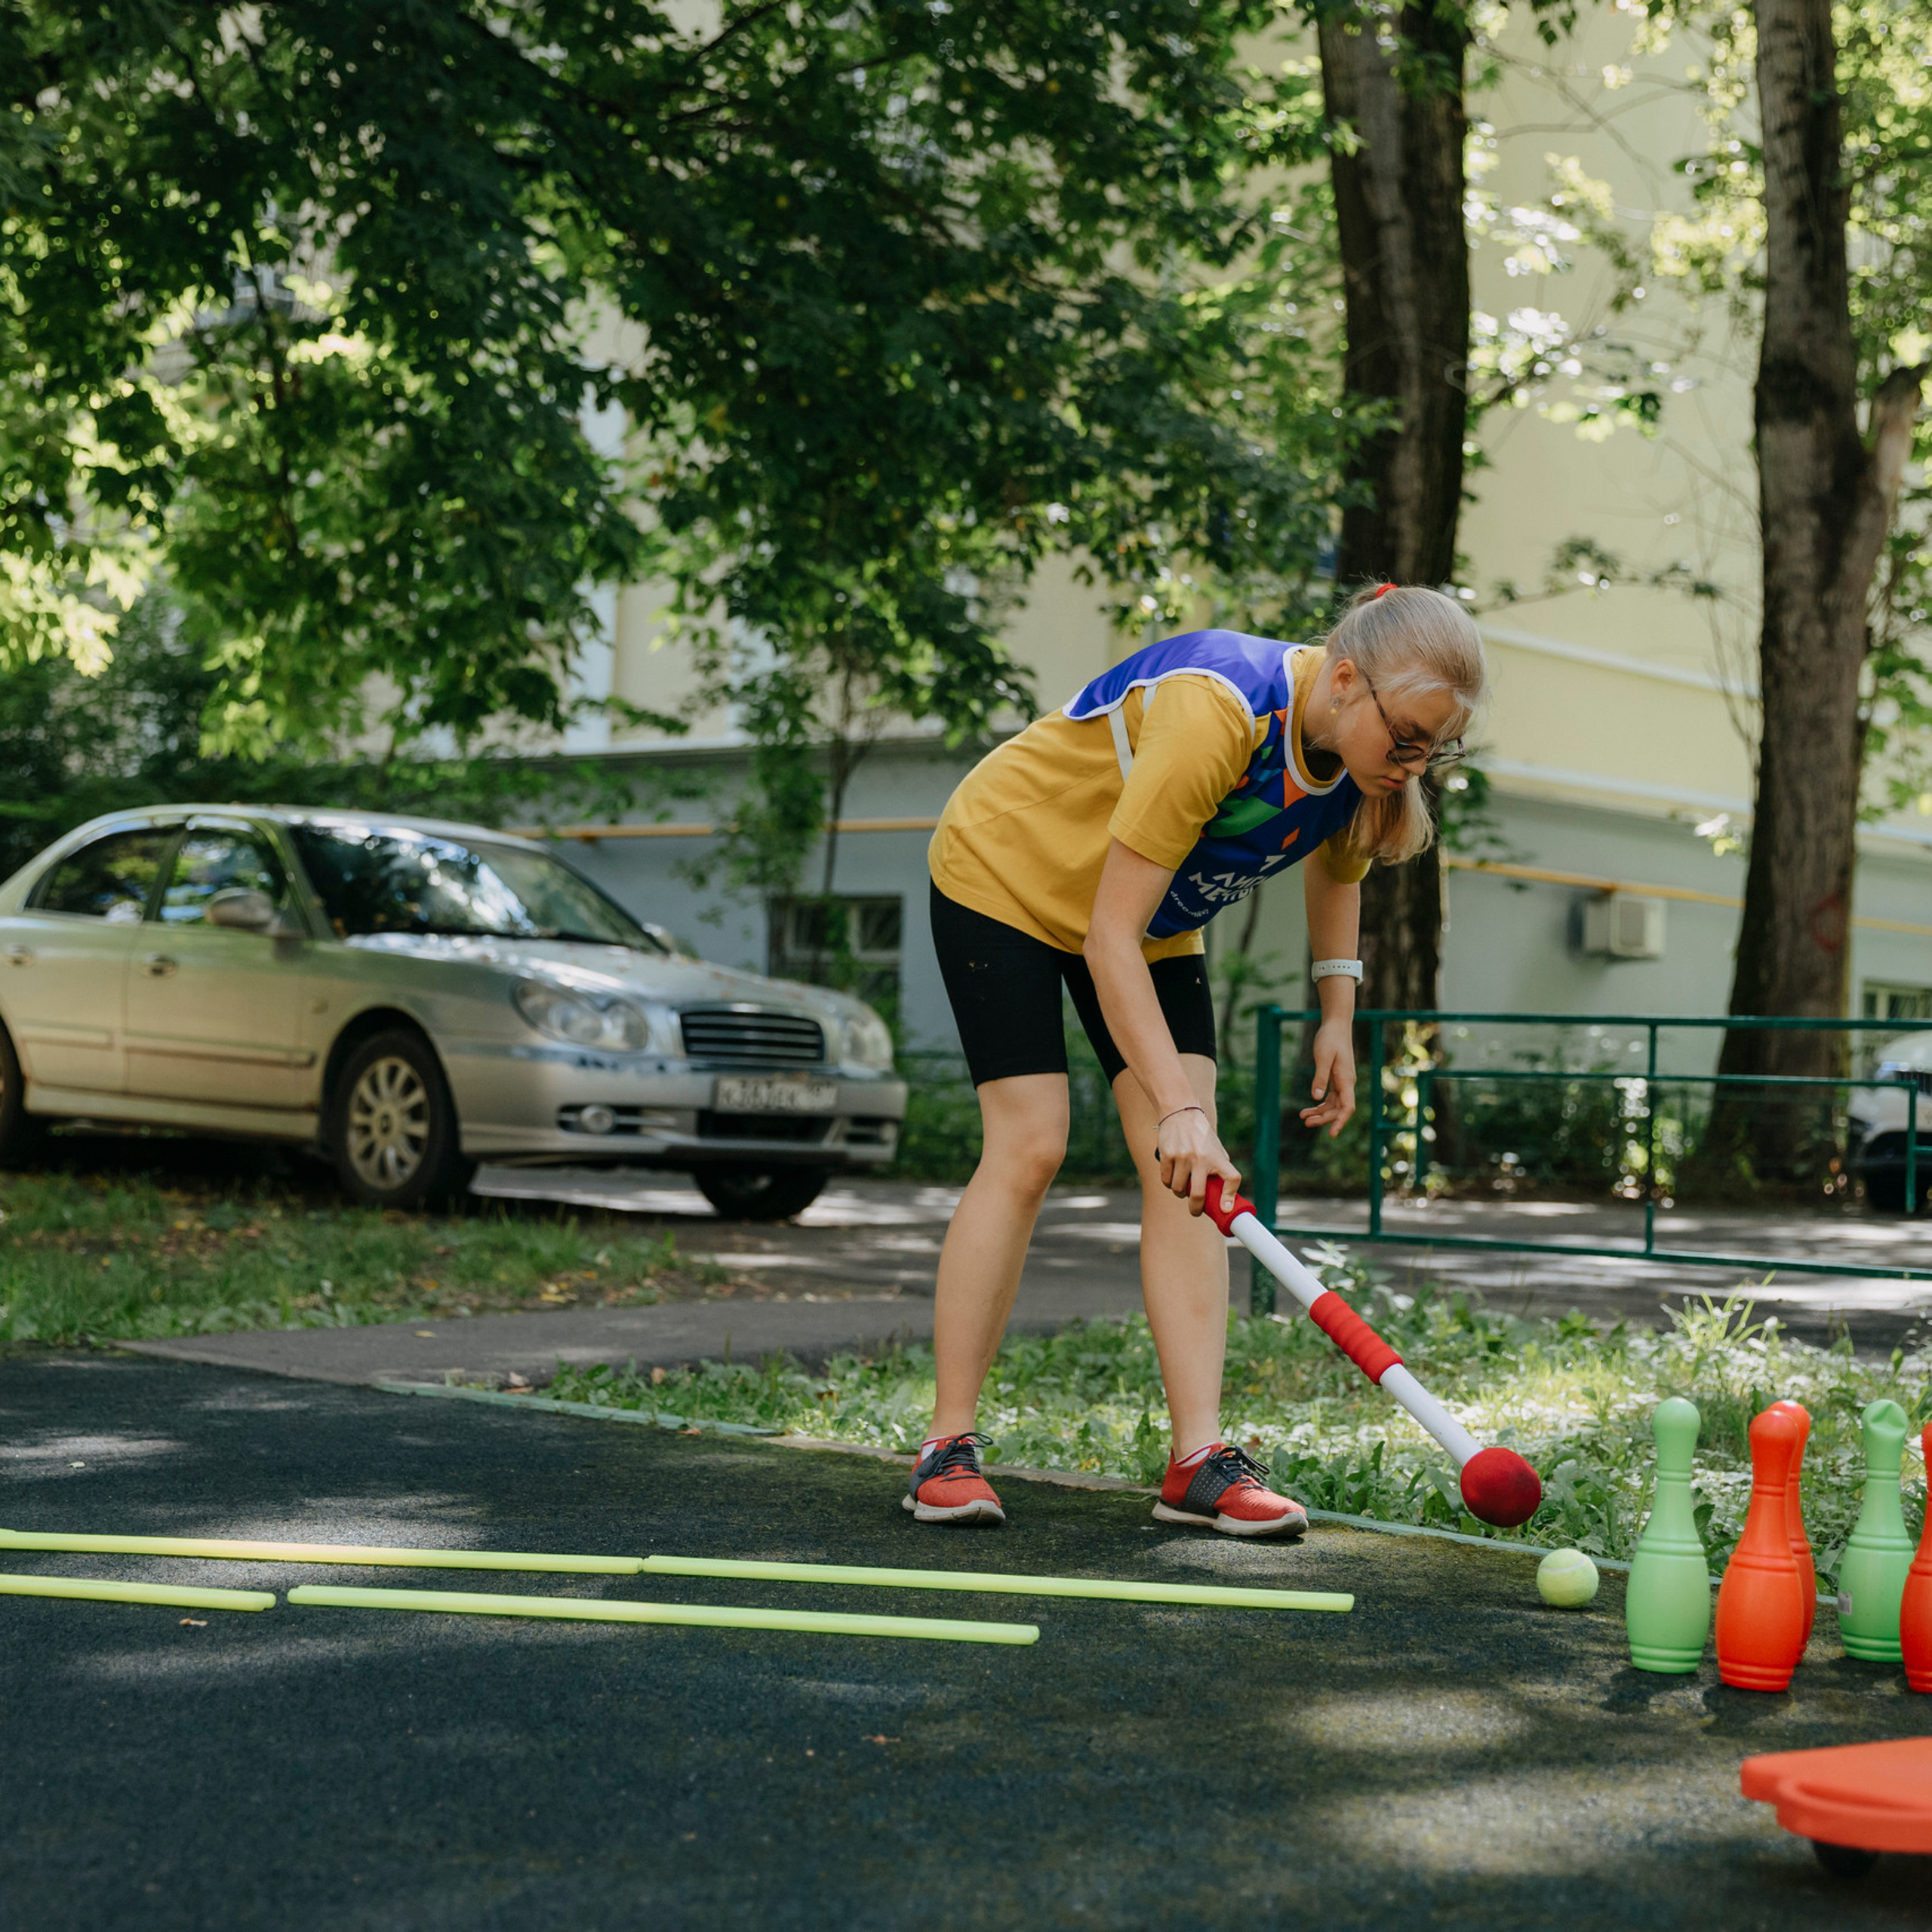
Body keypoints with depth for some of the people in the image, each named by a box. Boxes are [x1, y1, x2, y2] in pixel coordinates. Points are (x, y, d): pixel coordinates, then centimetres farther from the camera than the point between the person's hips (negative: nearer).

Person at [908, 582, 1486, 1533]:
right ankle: (948, 1448, -7)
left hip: (1155, 919, 7)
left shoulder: (1367, 753, -15)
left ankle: (1198, 1457, -10)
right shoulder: (1214, 714, -38)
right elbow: (1108, 937, -36)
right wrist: (1179, 1106, -40)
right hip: (1006, 873, -7)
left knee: (1183, 1167, -7)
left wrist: (1337, 1014, 2)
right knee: (1028, 1147, -15)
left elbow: (1336, 865, 11)